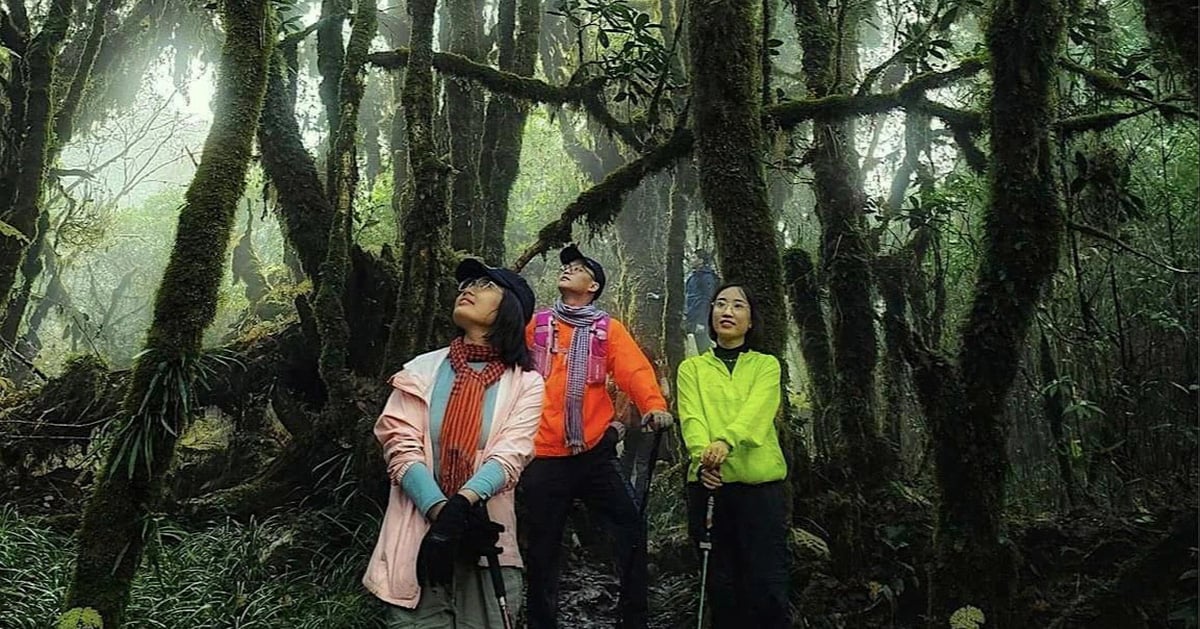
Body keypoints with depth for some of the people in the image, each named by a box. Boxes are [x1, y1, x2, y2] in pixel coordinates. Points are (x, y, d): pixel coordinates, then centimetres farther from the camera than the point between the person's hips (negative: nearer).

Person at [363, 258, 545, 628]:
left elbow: (509, 457, -9)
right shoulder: (422, 370, 6)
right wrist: (440, 511, -18)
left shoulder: (524, 383, 4)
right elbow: (401, 448, -3)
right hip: (418, 536, 0)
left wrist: (460, 507, -26)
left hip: (484, 544, 0)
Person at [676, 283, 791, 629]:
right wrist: (702, 454, -24)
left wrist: (726, 442, -30)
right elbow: (691, 418, -3)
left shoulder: (766, 365, 10)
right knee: (721, 585, 7)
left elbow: (756, 411, -10)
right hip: (708, 483, 2)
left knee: (767, 585, -4)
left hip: (759, 482, -1)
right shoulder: (691, 368, 14)